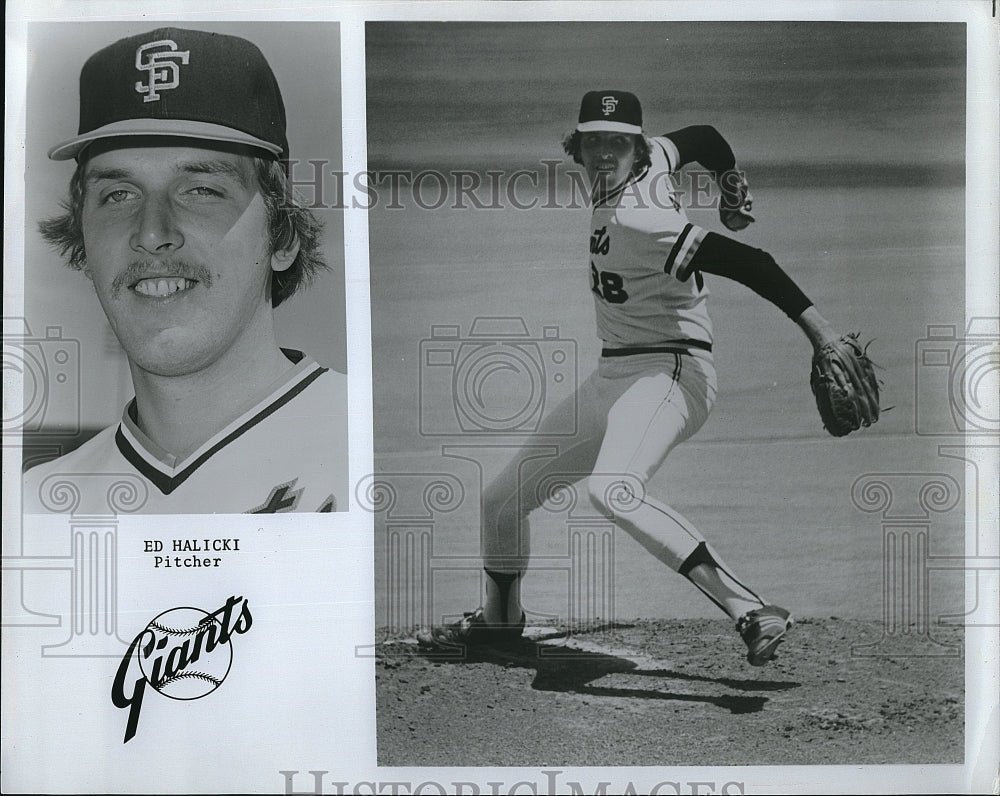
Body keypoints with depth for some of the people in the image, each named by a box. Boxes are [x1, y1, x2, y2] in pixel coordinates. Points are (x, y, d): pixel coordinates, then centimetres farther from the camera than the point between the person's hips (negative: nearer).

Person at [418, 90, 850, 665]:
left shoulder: (636, 220, -21)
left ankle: (752, 613, -40)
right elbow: (703, 138, 21)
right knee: (501, 501, 16)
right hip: (613, 377, 10)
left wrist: (818, 328, -35)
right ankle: (500, 619, 42)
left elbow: (744, 261, -29)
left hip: (669, 371, -10)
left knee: (613, 490, -40)